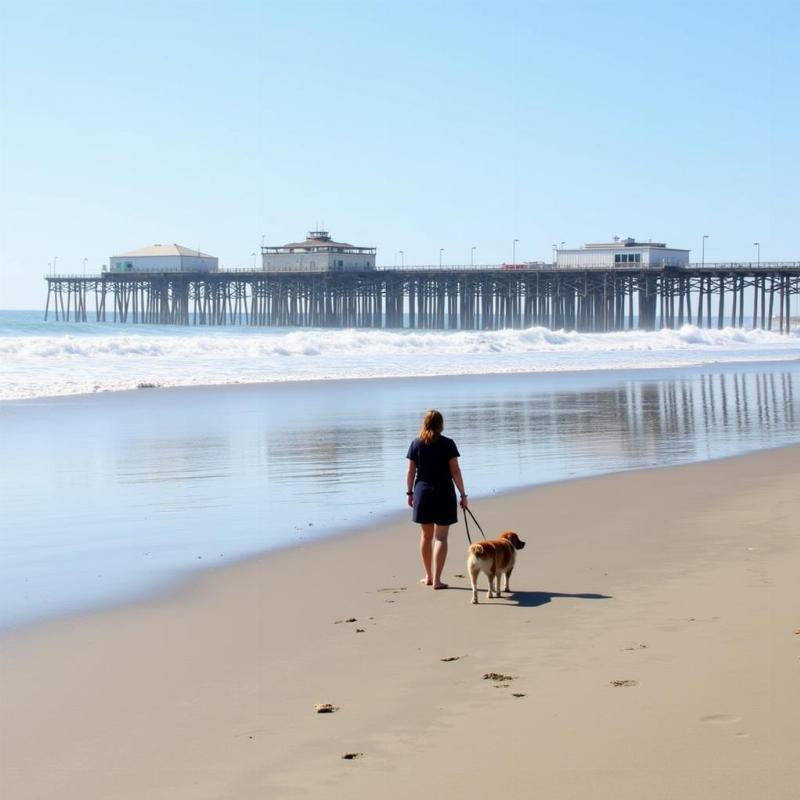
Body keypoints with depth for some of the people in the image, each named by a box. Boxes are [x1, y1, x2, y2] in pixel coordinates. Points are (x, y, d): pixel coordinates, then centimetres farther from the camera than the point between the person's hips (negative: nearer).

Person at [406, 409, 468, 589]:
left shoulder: (416, 444, 0)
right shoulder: (447, 444, -7)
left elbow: (410, 471, 1)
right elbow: (455, 471, -9)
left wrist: (410, 492, 12)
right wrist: (463, 495, -3)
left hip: (423, 492, 3)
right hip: (444, 493, -3)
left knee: (426, 535, 15)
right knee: (441, 537, 0)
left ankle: (428, 576, 24)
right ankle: (436, 579, -4)